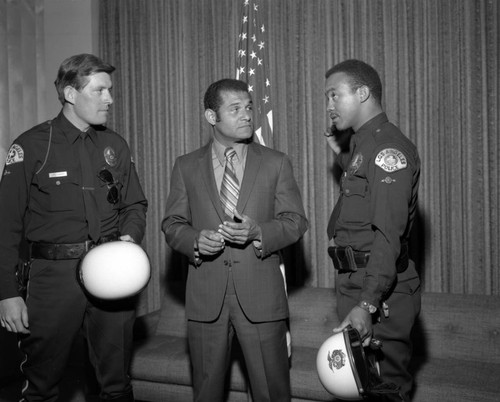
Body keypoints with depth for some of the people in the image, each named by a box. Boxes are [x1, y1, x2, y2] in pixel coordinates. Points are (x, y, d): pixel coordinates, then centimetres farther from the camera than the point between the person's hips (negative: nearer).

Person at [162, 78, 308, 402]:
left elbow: (296, 222, 3)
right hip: (206, 298, 1)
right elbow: (172, 224, 9)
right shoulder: (186, 167, 8)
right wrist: (195, 241, -13)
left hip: (261, 296, -1)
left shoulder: (276, 163, 6)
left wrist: (258, 232, -16)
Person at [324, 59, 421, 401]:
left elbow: (389, 234, -24)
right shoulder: (364, 145, 17)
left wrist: (367, 304, -31)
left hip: (381, 294, -10)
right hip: (357, 284, 10)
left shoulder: (388, 146, -15)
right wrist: (342, 157, 23)